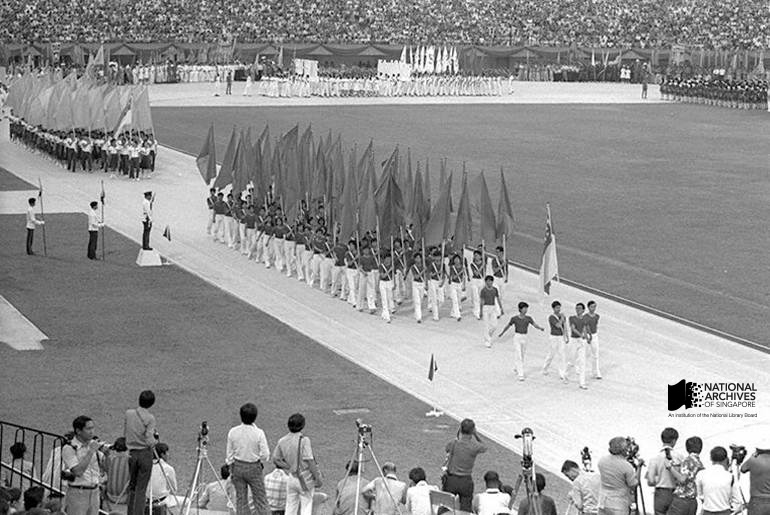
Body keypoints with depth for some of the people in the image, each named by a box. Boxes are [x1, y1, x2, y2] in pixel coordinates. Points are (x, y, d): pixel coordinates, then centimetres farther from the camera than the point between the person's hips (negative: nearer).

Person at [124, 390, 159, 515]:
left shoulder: (128, 413, 1)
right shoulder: (150, 418, -11)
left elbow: (124, 434, 8)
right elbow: (150, 441, -15)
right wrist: (155, 438, 5)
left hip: (132, 453, 4)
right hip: (145, 454, -4)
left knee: (132, 487, 15)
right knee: (141, 489, -1)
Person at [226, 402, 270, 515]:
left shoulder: (233, 432, -7)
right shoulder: (258, 433, -17)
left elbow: (230, 453, 2)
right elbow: (265, 454, -12)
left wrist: (231, 471, 13)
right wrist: (261, 463, 10)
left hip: (237, 467, 3)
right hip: (254, 468, -3)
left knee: (241, 499, 11)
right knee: (260, 499, 6)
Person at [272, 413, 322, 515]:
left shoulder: (282, 441, 0)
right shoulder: (304, 440, -16)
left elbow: (275, 459, 7)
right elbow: (309, 461, -17)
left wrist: (290, 467, 5)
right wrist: (317, 478, -10)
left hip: (291, 478, 5)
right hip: (305, 478, -5)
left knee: (290, 507, 13)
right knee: (306, 507, 5)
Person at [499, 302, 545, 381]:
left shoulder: (528, 318, -1)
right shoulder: (514, 318, -6)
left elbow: (535, 325, -11)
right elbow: (508, 326, 8)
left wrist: (540, 328, -33)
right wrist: (502, 333, 21)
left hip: (524, 338, 3)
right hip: (517, 337, -3)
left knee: (522, 355, 17)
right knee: (518, 356, -9)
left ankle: (517, 368, 44)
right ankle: (521, 374, -10)